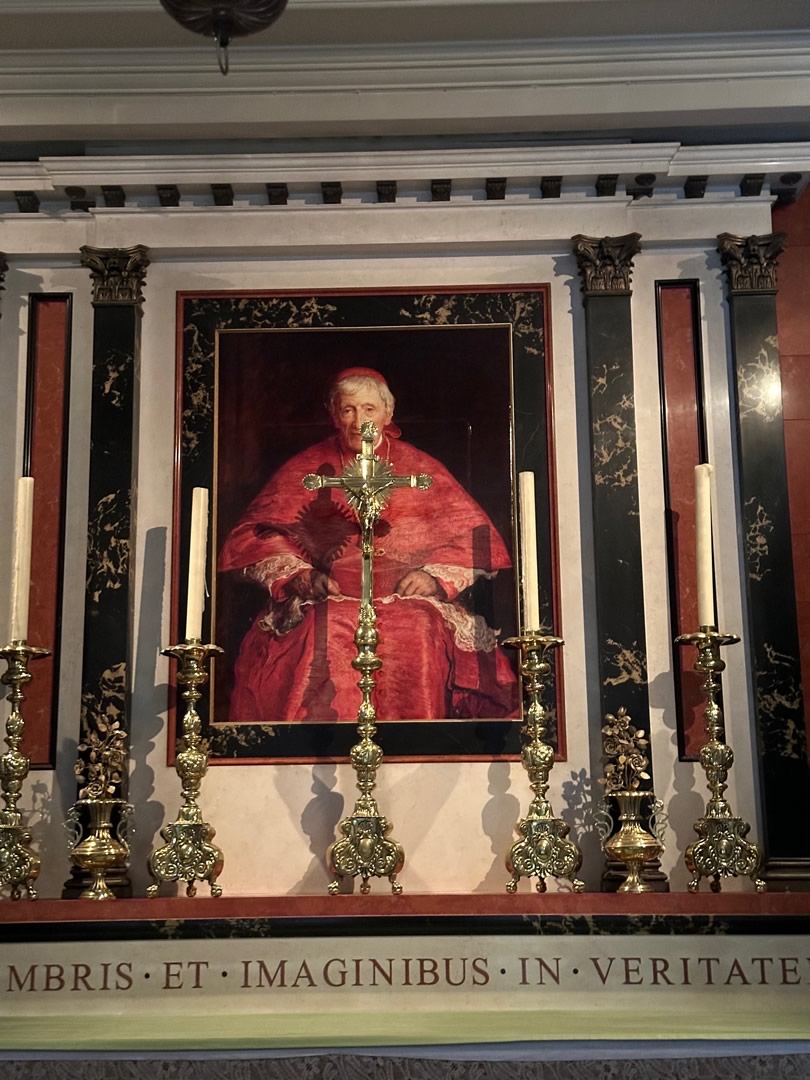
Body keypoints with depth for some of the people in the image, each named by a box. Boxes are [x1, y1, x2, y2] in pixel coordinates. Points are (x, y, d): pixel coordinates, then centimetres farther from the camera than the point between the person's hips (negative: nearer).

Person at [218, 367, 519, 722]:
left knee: (417, 632, -32)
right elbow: (255, 533, 7)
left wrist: (436, 574, -7)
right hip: (329, 599, 0)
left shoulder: (420, 468, 15)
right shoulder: (306, 469, 14)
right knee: (322, 631, -32)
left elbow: (473, 534, 11)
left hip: (408, 598, 0)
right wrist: (297, 574, -9)